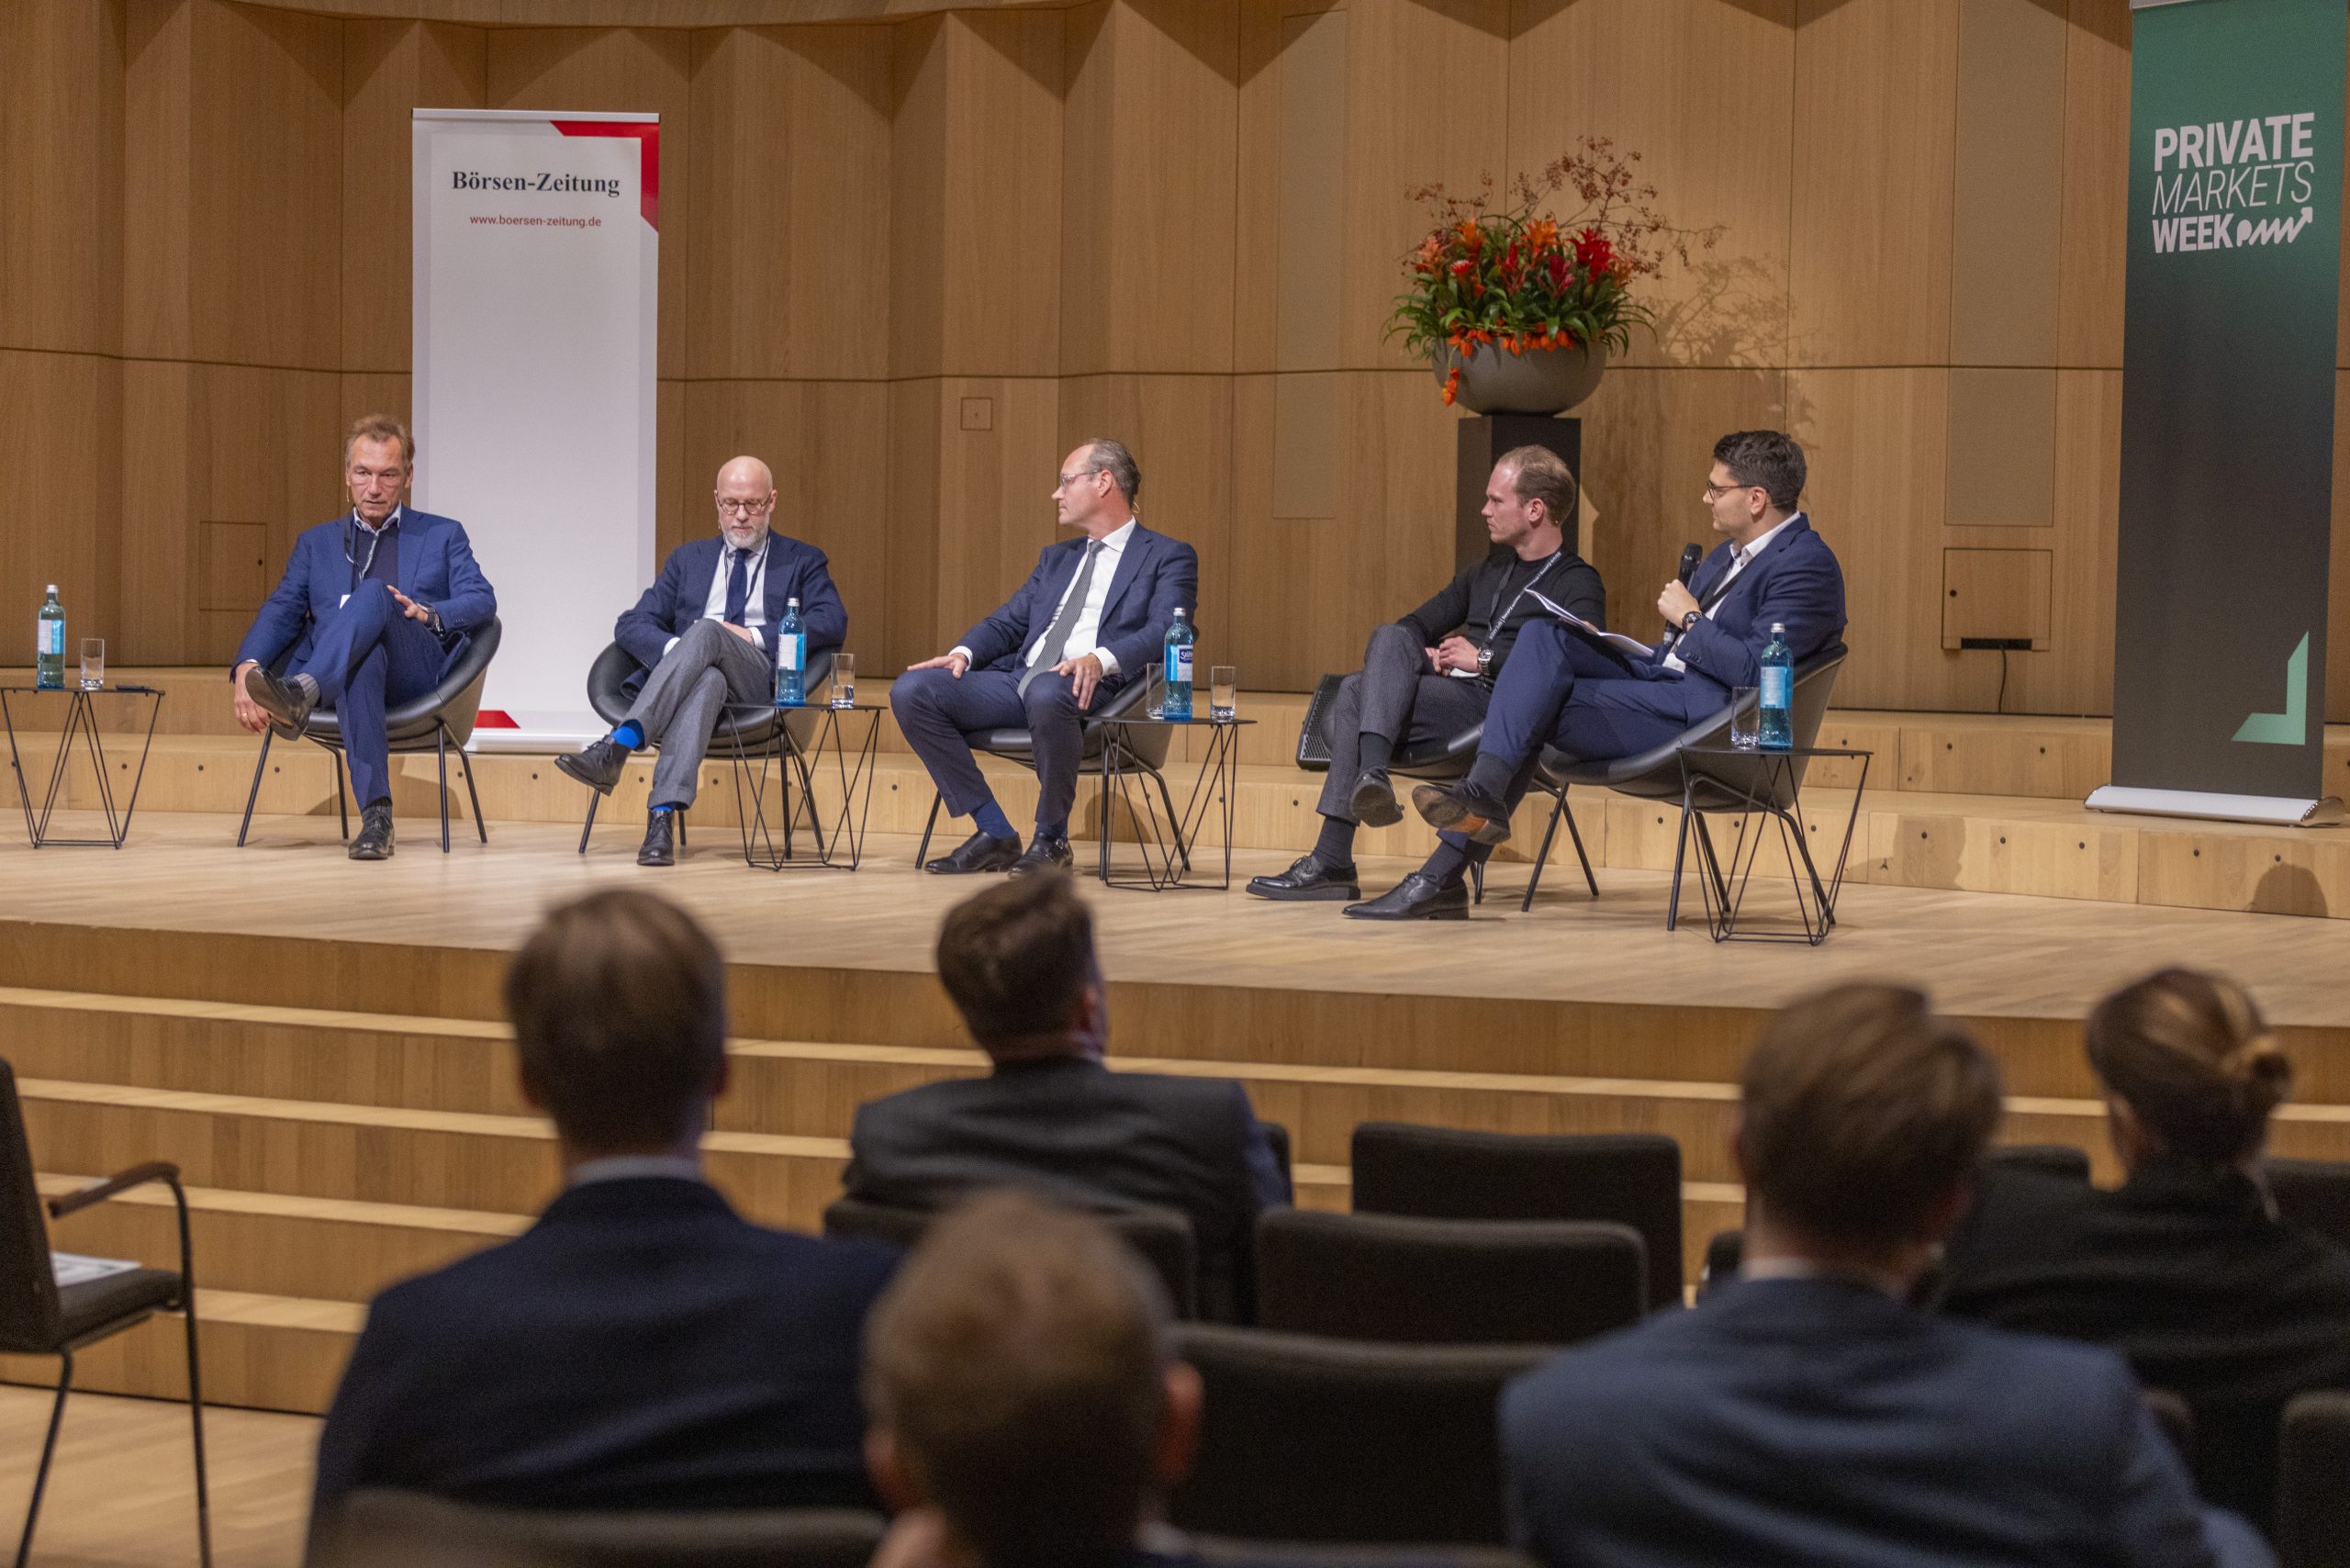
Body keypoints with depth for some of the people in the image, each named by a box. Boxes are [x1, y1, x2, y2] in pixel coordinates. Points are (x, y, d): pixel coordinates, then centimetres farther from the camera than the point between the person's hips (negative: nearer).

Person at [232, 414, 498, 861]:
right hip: (344, 673, 1)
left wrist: (429, 615, -15)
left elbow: (482, 601, 7)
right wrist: (245, 667, -9)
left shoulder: (443, 535, 22)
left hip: (416, 672, -1)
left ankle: (300, 693, -58)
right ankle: (375, 815, -51)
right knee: (364, 662, -40)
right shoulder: (316, 543, 27)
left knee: (374, 595, -33)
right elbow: (281, 611, 12)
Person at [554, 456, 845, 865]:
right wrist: (674, 648, -9)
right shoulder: (689, 559, 27)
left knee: (706, 631, -35)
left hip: (762, 682, -1)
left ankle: (619, 744, -50)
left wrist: (752, 636, -9)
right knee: (708, 680, -39)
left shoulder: (802, 562, 19)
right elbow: (631, 624, 15)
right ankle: (663, 818, -58)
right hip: (687, 677, 2)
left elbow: (832, 624, 1)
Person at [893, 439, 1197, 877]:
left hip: (1086, 689, -7)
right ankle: (994, 834, -10)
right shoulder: (1056, 558, 30)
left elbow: (1166, 630, -8)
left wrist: (1100, 660, -27)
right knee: (912, 690, -15)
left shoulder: (1169, 557, 8)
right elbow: (1007, 621, 24)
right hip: (1017, 679, 7)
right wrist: (964, 653, 0)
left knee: (1046, 691, -42)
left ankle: (1051, 838, -21)